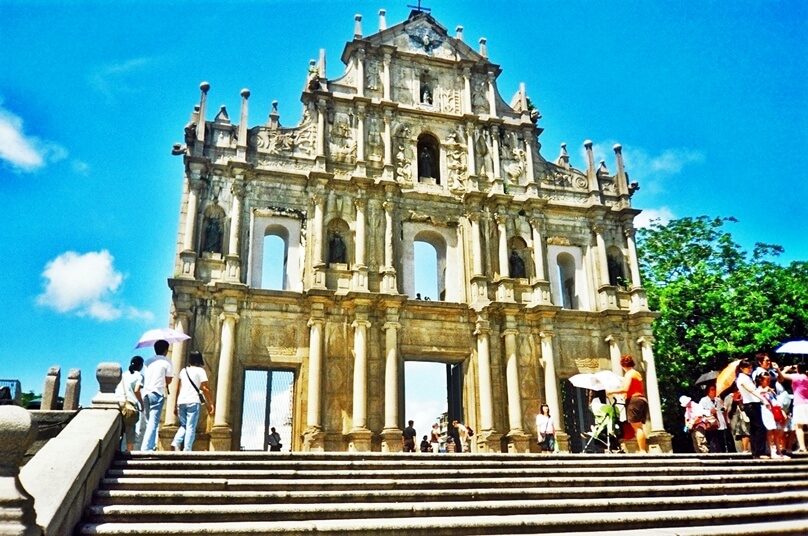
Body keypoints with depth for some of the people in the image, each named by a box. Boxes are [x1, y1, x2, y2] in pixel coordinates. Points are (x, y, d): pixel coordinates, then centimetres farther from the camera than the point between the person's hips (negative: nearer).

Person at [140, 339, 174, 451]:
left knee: (149, 422, 16)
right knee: (153, 423, -7)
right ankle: (146, 448, -13)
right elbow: (168, 380, -5)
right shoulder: (166, 362, -3)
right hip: (158, 394, -6)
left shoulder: (148, 361, 14)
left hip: (146, 393, 6)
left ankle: (151, 446, 19)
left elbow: (145, 377, 12)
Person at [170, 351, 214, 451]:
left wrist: (175, 405, 17)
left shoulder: (183, 371, 15)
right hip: (193, 402, -5)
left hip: (181, 402, 5)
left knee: (183, 426, 17)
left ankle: (175, 443, -4)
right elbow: (205, 388, -4)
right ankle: (187, 450, -8)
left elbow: (178, 388, 13)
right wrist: (210, 404, -1)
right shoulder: (200, 371, 2)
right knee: (191, 427, -2)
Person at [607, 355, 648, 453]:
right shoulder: (637, 373, 22)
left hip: (634, 400, -9)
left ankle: (642, 451, -16)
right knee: (640, 427, 9)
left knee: (637, 427, -11)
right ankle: (644, 450, 6)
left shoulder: (629, 374, -5)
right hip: (642, 400, 9)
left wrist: (611, 392, -10)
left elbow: (625, 389, -17)